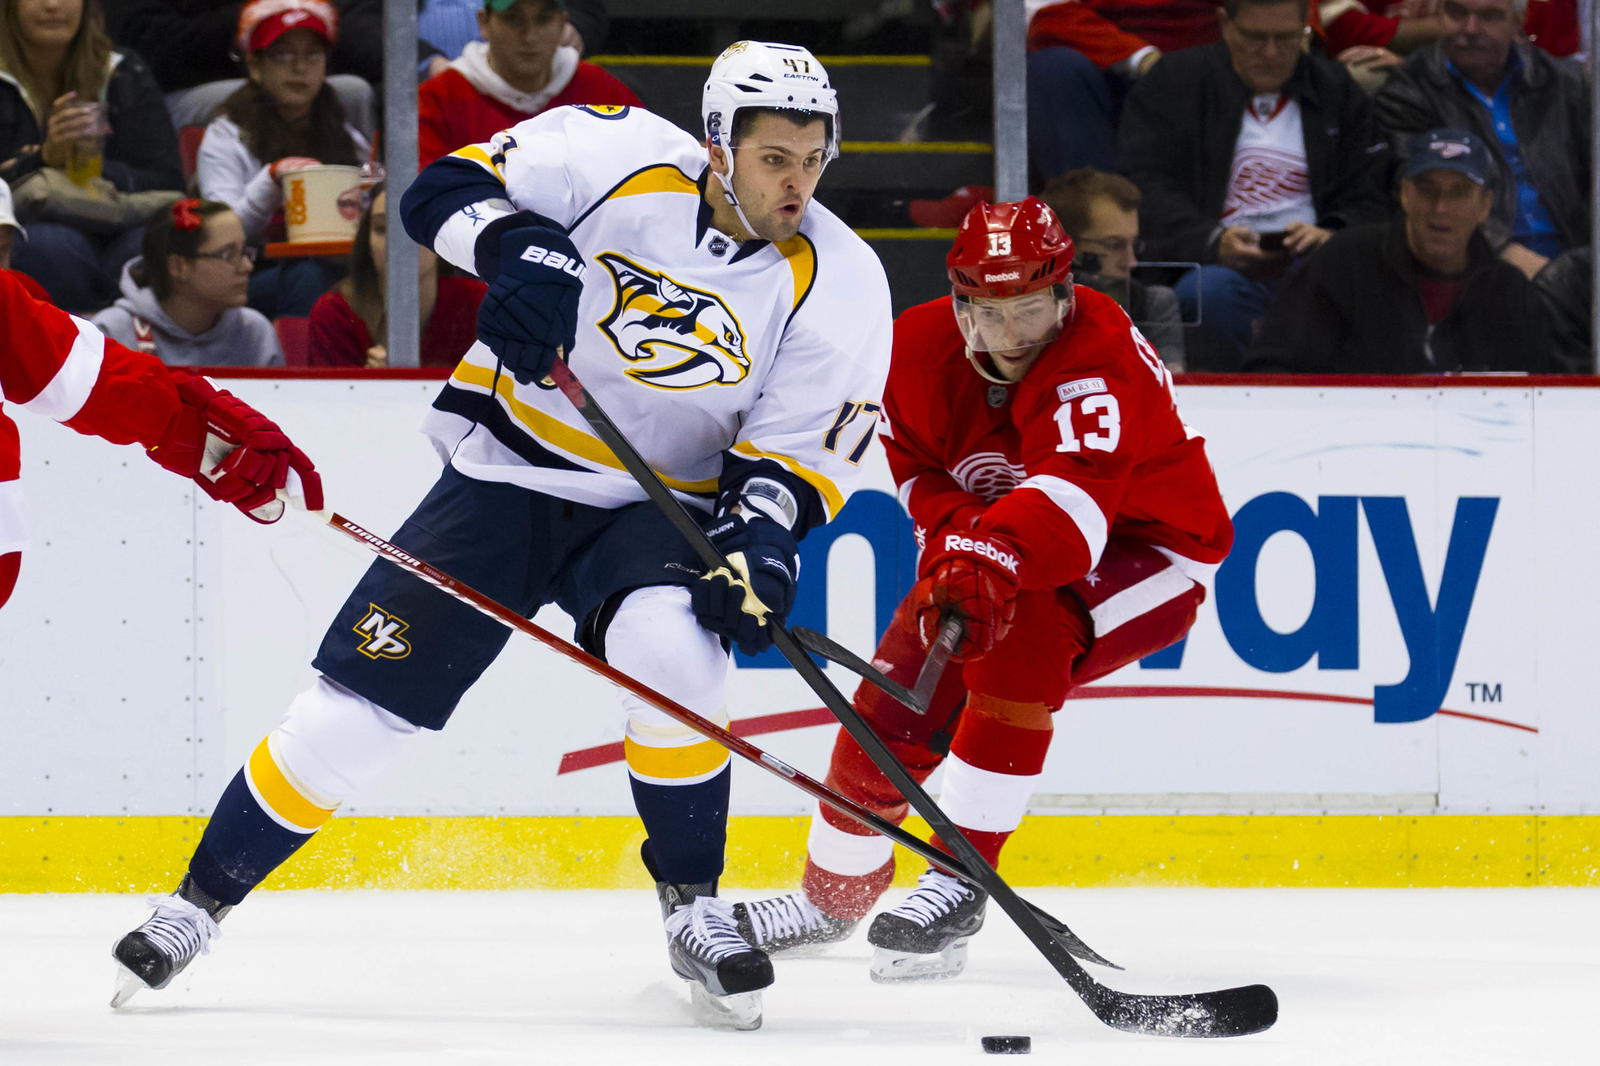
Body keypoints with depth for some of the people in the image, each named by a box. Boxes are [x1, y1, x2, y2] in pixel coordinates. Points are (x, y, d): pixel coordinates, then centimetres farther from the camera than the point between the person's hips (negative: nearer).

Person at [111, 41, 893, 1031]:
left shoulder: (839, 281, -12)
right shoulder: (619, 158, -16)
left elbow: (798, 448, -8)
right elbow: (450, 187, -13)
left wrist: (761, 537, -27)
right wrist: (515, 245, -33)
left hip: (654, 508, 0)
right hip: (506, 475, 0)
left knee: (668, 646, -32)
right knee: (363, 696, -4)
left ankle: (694, 905, -13)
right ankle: (203, 901, 14)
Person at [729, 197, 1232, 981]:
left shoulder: (1100, 361, -34)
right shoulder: (922, 346, -14)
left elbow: (1075, 491, -50)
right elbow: (918, 468, -1)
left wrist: (996, 563, -68)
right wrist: (958, 544, -22)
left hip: (1147, 554, -6)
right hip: (993, 550, 6)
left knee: (1022, 631, -35)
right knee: (894, 702, -3)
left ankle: (958, 883, -29)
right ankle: (833, 893, 26)